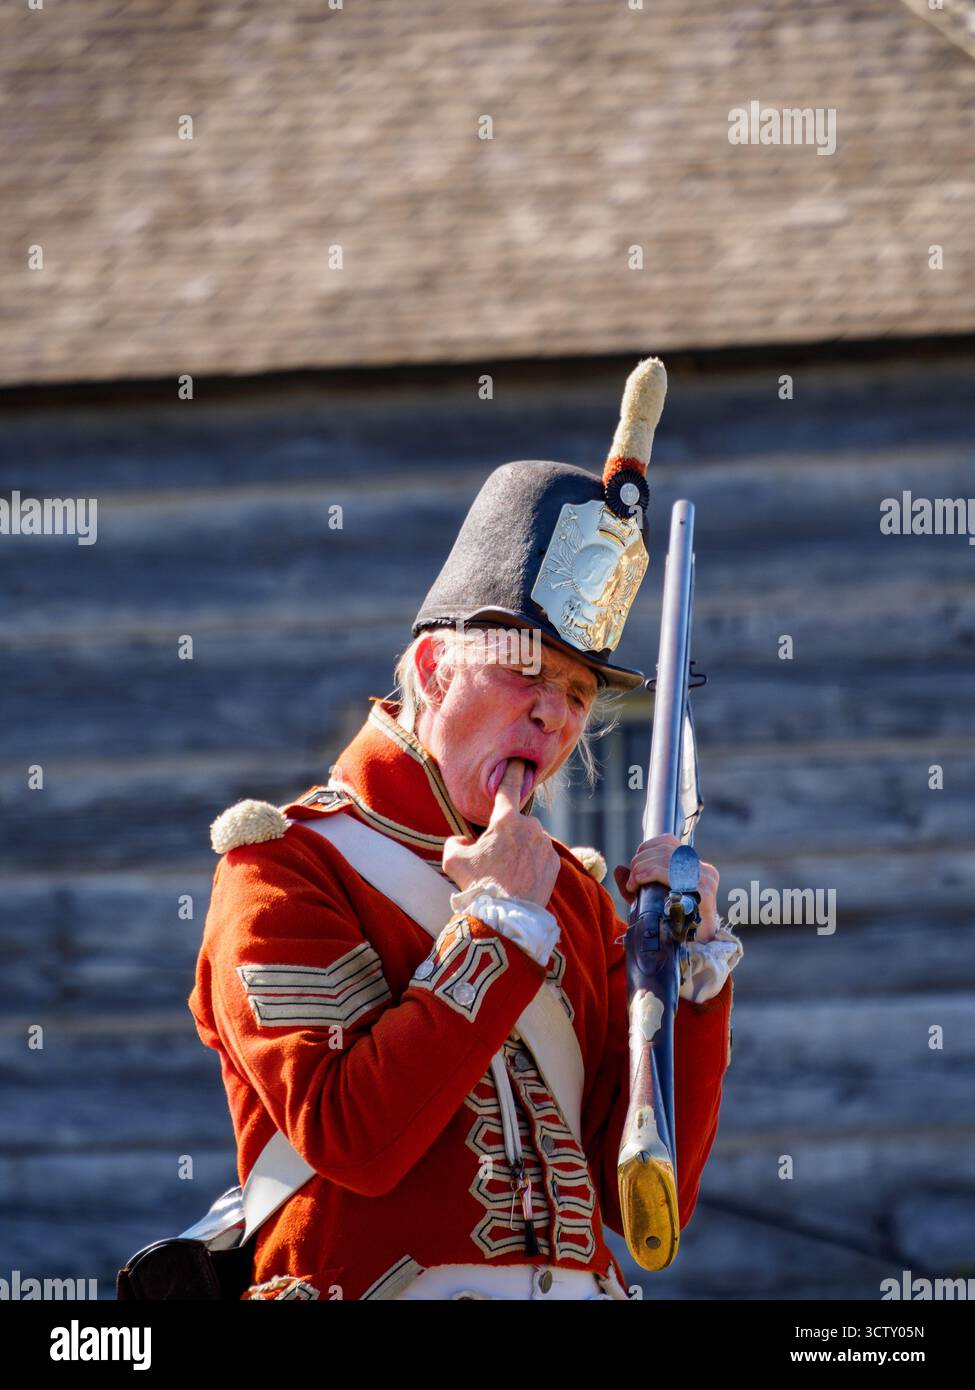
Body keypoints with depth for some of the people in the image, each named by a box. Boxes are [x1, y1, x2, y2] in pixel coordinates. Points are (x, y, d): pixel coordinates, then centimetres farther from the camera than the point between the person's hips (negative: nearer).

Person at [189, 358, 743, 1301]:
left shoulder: (574, 895, 19)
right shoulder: (285, 864, 3)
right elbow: (349, 1137, -11)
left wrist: (690, 962, 5)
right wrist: (504, 927, -6)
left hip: (581, 1285, 4)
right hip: (379, 1292, -4)